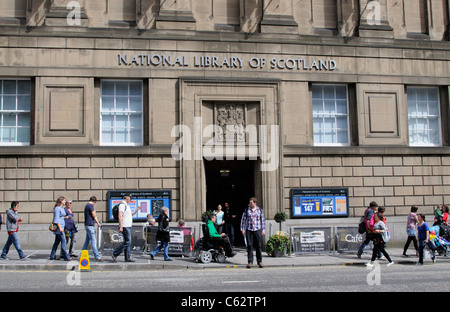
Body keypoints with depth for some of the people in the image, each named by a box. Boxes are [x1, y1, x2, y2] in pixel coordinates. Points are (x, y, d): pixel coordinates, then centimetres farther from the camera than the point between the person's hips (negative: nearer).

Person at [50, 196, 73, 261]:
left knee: (57, 242, 11)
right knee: (63, 241, -10)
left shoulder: (62, 208, 18)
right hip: (58, 227, -10)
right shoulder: (57, 208, -10)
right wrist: (60, 227, -20)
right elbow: (56, 219, -16)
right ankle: (66, 257, -10)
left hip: (61, 227, 10)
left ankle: (52, 256, 17)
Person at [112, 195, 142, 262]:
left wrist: (137, 209, 21)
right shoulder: (122, 204, -11)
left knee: (128, 242, 8)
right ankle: (115, 254, -6)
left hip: (128, 226, 10)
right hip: (125, 226, -10)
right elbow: (120, 216, -20)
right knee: (127, 242, -11)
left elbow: (130, 214, 32)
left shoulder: (126, 205, 20)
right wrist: (121, 227, -25)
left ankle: (127, 258, 10)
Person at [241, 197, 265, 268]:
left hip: (257, 230, 0)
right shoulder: (247, 210, 5)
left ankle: (259, 261, 13)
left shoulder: (260, 210, 7)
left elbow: (263, 220, 11)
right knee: (249, 246, -2)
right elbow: (243, 219, 8)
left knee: (258, 246, 2)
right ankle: (250, 262, 3)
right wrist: (242, 229, 2)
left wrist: (263, 230, 7)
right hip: (249, 230, 0)